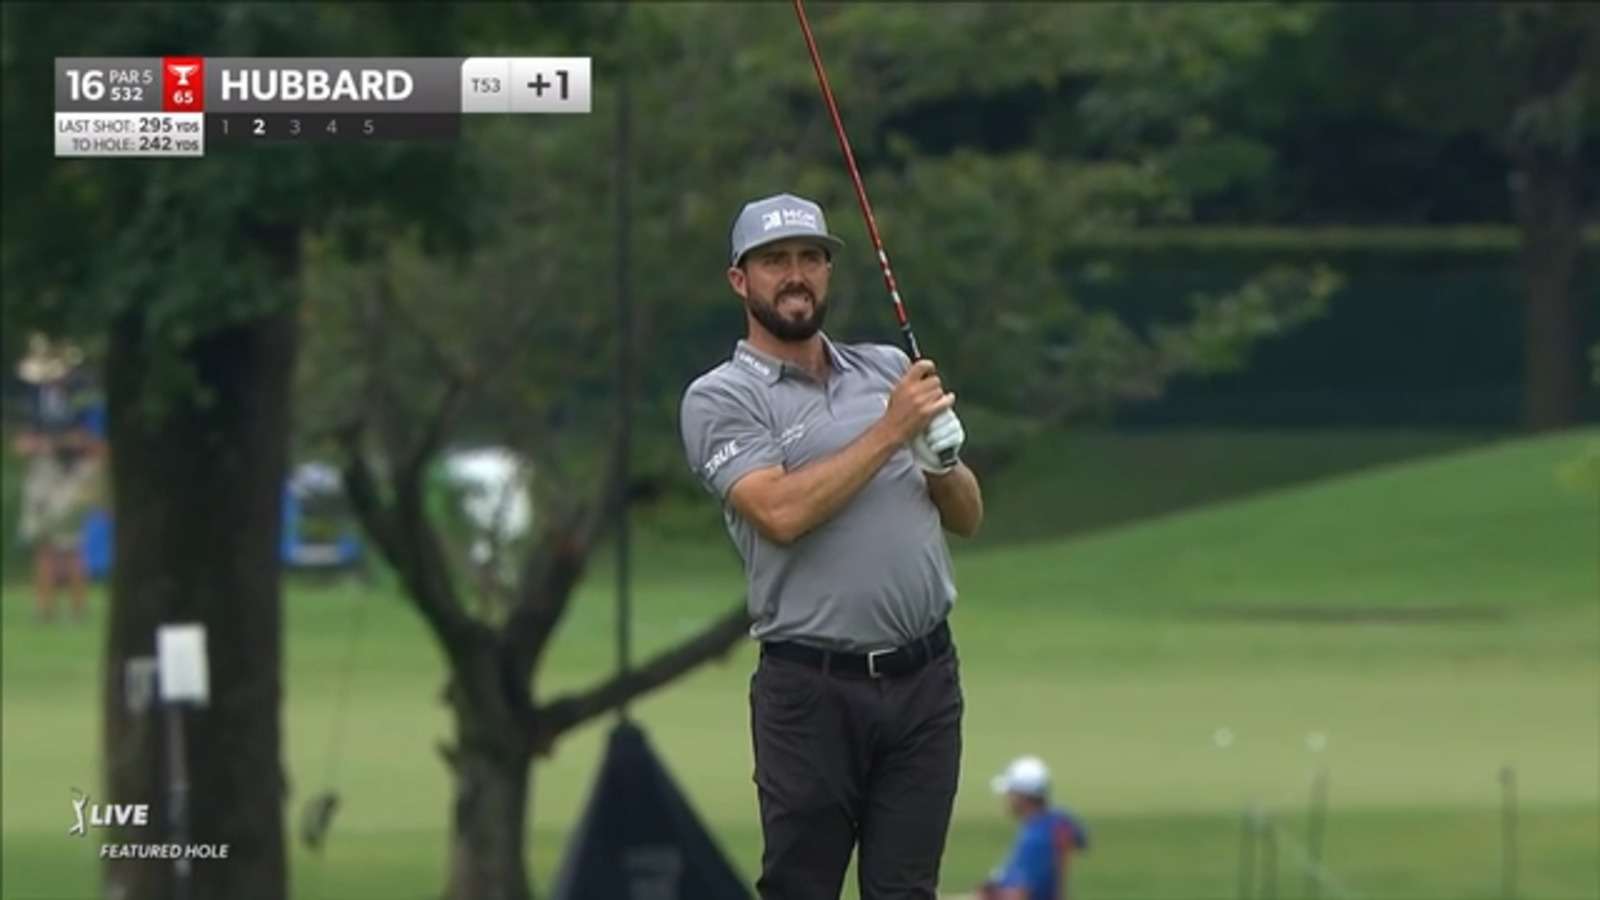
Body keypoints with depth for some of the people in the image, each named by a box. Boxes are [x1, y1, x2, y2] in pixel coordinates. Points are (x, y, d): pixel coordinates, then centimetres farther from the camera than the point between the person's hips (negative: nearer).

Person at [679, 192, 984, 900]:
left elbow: (967, 517, 17)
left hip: (925, 678, 4)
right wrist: (890, 431, -13)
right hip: (810, 688, -4)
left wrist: (940, 457, -5)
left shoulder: (888, 369, 15)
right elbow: (781, 511, -18)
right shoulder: (721, 398, -1)